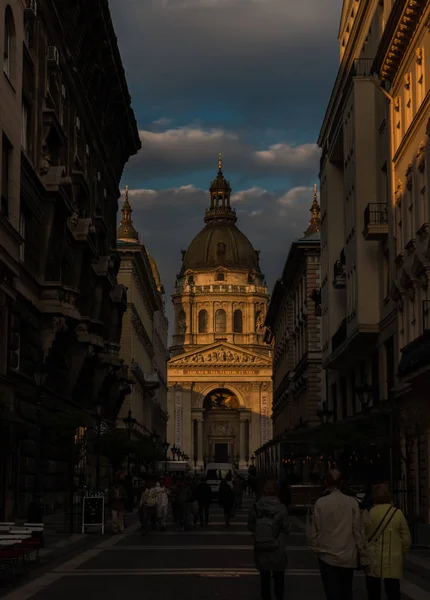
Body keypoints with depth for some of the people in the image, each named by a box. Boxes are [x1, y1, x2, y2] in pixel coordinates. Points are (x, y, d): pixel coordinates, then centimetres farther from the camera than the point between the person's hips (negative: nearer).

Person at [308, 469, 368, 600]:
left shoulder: (320, 503, -8)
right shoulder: (352, 503, -4)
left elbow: (313, 532, -6)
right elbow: (358, 532, -2)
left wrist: (316, 549, 10)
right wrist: (363, 557, 5)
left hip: (328, 557, -2)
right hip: (348, 557, 2)